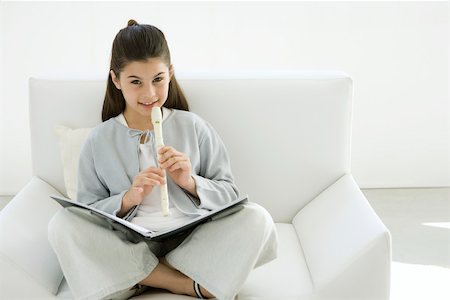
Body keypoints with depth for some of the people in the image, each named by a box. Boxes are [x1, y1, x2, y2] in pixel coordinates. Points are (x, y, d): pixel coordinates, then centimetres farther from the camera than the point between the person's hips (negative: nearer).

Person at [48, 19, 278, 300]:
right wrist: (129, 198, -14)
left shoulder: (194, 127, 7)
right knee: (62, 224, -26)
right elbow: (88, 212, 3)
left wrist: (190, 182, -12)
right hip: (128, 250, 1)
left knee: (257, 218, -23)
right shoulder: (99, 141, 7)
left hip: (190, 244, 0)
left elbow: (230, 194, 7)